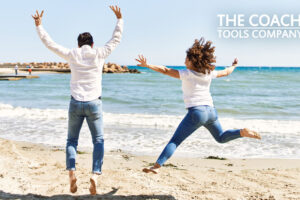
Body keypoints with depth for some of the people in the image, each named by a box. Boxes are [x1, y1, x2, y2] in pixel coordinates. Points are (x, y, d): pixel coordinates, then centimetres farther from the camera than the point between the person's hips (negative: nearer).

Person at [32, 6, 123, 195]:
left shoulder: (72, 54, 1)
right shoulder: (99, 54, 0)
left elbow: (50, 43, 9)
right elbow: (116, 39, 12)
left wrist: (39, 25, 20)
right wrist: (119, 19, 24)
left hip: (76, 103, 1)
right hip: (94, 103, -1)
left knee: (72, 140, 13)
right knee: (98, 140, 7)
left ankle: (71, 171, -8)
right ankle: (95, 174, -11)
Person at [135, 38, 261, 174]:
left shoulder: (186, 74, -6)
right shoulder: (209, 73, 9)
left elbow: (165, 70, -11)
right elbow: (226, 72, 27)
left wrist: (147, 65, -10)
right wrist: (234, 66, 47)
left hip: (196, 112, -6)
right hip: (211, 110, 6)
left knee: (175, 141, -8)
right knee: (221, 137, 30)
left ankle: (156, 166, -18)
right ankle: (243, 132, 9)